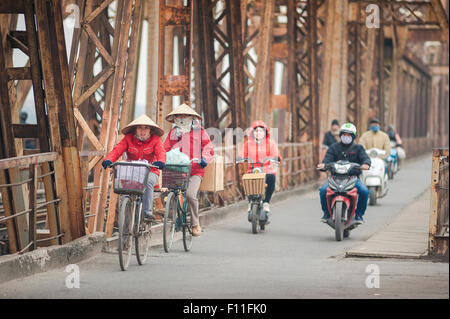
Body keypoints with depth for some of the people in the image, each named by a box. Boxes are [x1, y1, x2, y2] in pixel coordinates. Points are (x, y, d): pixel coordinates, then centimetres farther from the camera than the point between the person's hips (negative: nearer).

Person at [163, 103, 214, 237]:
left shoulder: (200, 132, 7)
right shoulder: (173, 133, 15)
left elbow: (208, 149, 4)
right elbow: (165, 149, 15)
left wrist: (204, 159, -16)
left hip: (195, 171, -3)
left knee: (190, 194, -23)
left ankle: (195, 224, -4)